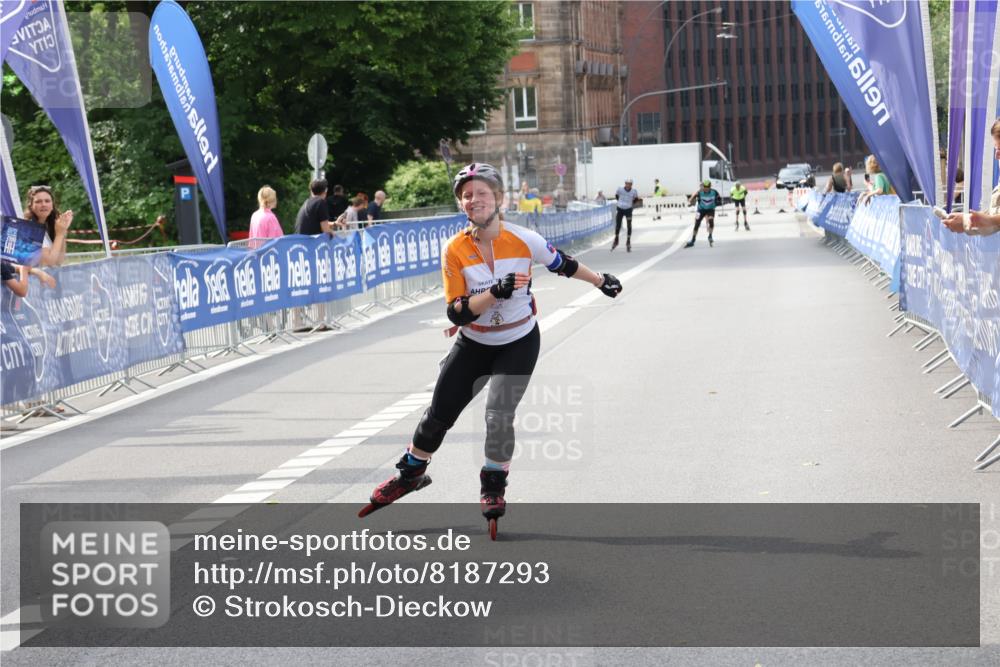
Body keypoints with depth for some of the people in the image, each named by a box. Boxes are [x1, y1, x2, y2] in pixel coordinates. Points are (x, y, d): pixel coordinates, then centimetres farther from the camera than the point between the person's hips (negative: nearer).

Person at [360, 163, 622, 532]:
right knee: (439, 413, 6)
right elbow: (457, 313, -19)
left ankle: (494, 487, 6)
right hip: (473, 345, 1)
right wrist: (496, 293, -33)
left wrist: (601, 282, 12)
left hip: (518, 344, -1)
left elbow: (563, 264, 1)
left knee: (499, 415, -17)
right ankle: (410, 473, 31)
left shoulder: (522, 239, -18)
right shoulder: (455, 251, -17)